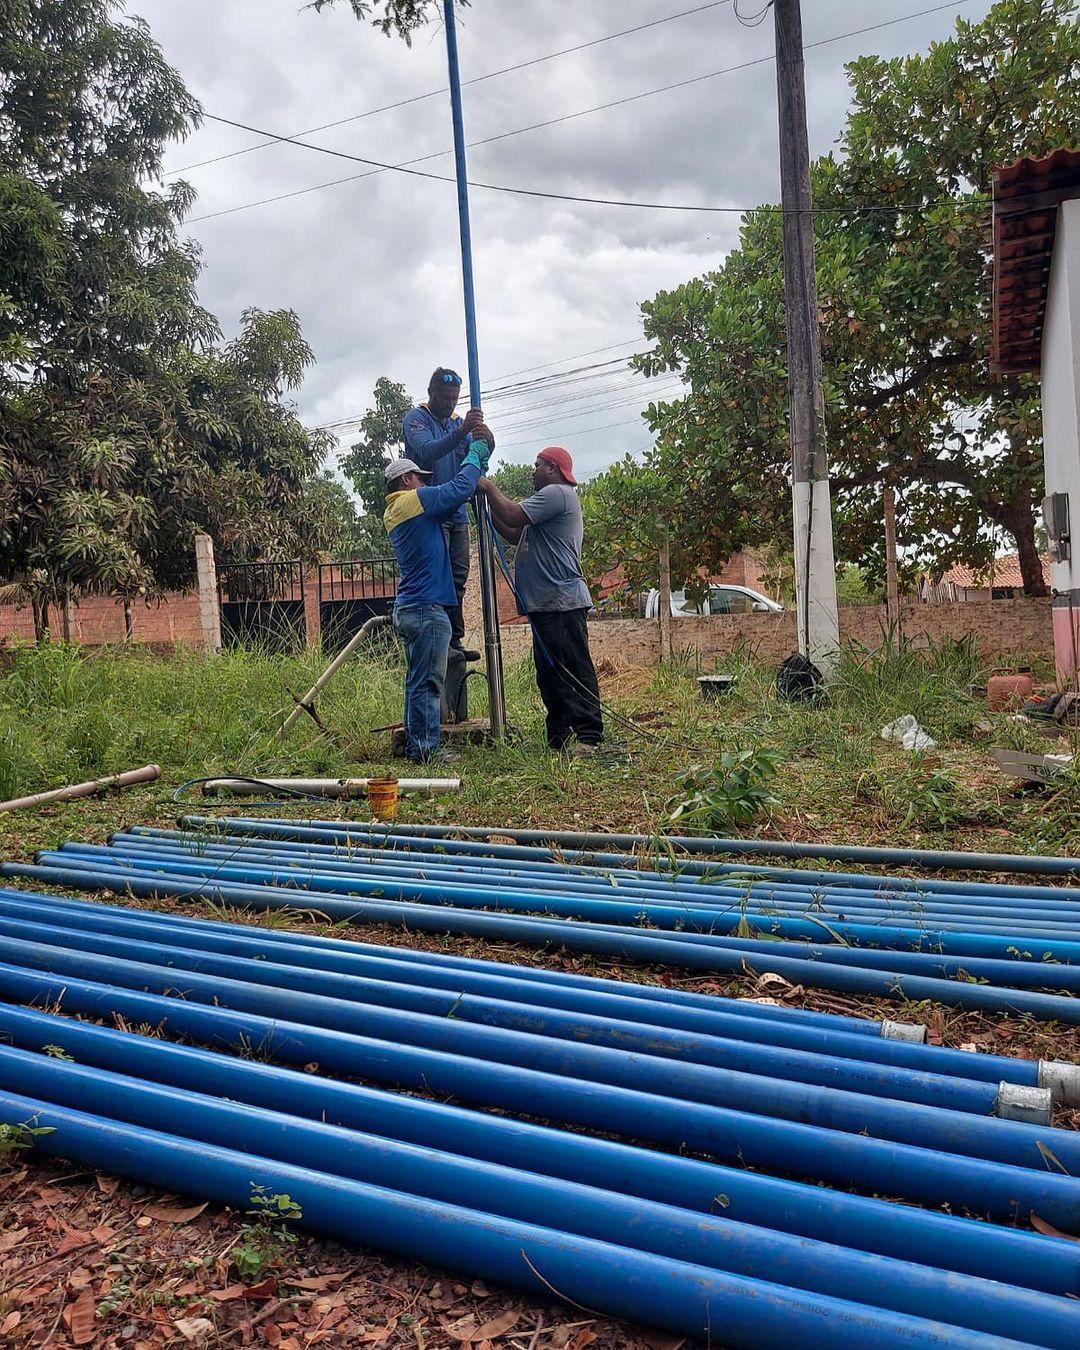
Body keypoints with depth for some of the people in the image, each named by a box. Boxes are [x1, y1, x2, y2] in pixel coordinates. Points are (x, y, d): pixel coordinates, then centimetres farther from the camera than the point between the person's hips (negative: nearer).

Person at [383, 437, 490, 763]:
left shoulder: (393, 513, 20)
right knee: (427, 683, -7)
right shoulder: (414, 499, -8)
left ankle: (415, 746, 17)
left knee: (419, 681, 13)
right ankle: (425, 750, -4)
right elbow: (459, 488, -12)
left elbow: (450, 501, 22)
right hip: (427, 608, -10)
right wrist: (474, 456, 5)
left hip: (408, 608, 10)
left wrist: (477, 467, 16)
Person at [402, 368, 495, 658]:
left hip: (457, 512, 7)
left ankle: (454, 641, 10)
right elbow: (428, 451, -23)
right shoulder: (416, 418, -3)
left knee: (458, 577, 5)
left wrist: (487, 441, -21)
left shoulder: (458, 423, 17)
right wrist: (462, 432, -38)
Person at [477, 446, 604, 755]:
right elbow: (515, 535, 26)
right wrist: (490, 506, 17)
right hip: (545, 603, 11)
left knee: (574, 670, -11)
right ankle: (560, 737, 17)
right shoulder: (551, 496, 28)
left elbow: (513, 516, -17)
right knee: (548, 675, 12)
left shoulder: (556, 493, -7)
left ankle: (588, 737, -11)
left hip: (562, 603, -11)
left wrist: (490, 490, -1)